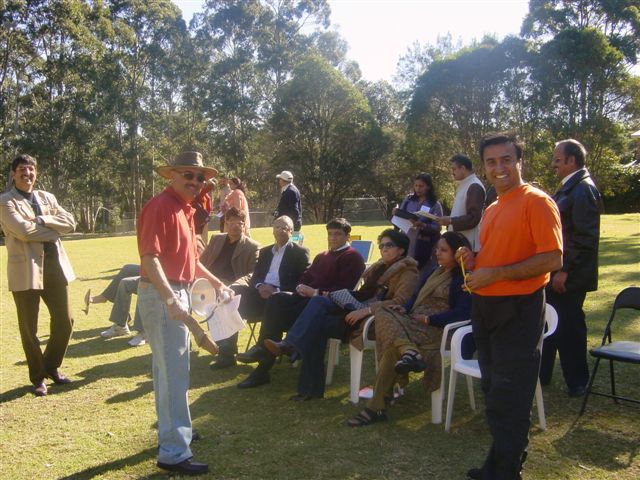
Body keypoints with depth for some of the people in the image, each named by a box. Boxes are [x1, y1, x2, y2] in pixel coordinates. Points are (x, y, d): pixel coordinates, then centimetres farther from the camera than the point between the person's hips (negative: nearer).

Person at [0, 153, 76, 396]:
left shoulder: (47, 197, 14)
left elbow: (69, 223, 2)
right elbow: (23, 230, -18)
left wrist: (42, 220, -12)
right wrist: (54, 229, -8)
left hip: (54, 266, 5)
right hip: (26, 270, -5)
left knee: (64, 321, 10)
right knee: (29, 328, 6)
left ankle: (51, 366, 33)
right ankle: (37, 377, 23)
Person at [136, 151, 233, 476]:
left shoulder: (185, 209, 14)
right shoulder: (160, 206, -16)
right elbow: (149, 258, -25)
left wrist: (217, 283, 20)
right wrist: (171, 300, -33)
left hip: (177, 293, 10)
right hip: (161, 295, -10)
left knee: (170, 368, 20)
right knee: (173, 372, -8)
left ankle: (171, 432, 35)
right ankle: (174, 453, -1)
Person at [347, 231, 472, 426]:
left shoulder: (462, 280, 1)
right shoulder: (432, 273, 25)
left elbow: (462, 313, -11)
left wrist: (428, 319, -13)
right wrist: (404, 308, -1)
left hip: (435, 328, -7)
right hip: (414, 324, 7)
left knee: (391, 347, -30)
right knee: (383, 315, -24)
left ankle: (376, 407, -26)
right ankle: (410, 351, -46)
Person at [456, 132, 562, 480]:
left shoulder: (537, 202, -12)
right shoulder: (491, 210, 14)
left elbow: (553, 258, -20)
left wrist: (495, 274, -22)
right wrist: (474, 260, 4)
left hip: (517, 310, -9)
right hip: (485, 307, 9)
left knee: (509, 399, 0)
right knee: (494, 391, 18)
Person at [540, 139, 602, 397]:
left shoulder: (583, 189, -18)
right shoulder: (570, 187, 13)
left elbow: (585, 237, -23)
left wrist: (564, 270, -21)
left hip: (570, 276, -10)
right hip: (558, 272, 10)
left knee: (568, 327, 3)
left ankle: (577, 383, 19)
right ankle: (542, 375, 30)